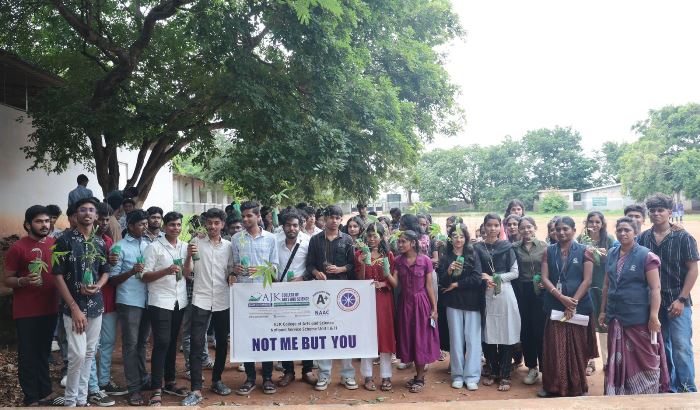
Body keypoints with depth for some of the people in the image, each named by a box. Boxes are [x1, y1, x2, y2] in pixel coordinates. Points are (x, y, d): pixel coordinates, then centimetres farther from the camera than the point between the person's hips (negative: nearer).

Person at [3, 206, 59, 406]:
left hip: (49, 309, 5)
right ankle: (31, 398, 16)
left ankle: (44, 393, 27)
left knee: (44, 353, 15)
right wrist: (24, 281, -24)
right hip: (25, 312, -4)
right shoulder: (17, 248, -9)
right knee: (28, 355, 4)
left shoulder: (55, 244, 4)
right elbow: (7, 280, -6)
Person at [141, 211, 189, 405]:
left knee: (172, 342, 13)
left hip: (179, 301, 5)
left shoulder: (185, 247, 10)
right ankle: (156, 389, -1)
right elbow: (144, 276, -8)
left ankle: (170, 382, 24)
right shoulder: (154, 247, -4)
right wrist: (166, 271, -22)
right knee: (161, 343, -7)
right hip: (160, 302, -5)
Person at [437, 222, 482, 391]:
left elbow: (477, 278, -8)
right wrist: (449, 272, -21)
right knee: (456, 339, 5)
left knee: (473, 339, -1)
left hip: (472, 303, -1)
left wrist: (456, 285, -8)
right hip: (453, 303, 1)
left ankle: (471, 376, 7)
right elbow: (442, 282, -2)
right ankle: (457, 375, 14)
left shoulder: (473, 255, 2)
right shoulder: (445, 258, 4)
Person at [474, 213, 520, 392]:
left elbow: (515, 272, 1)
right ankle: (493, 371, 20)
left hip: (504, 293, -1)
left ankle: (505, 376, 8)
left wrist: (495, 278, -10)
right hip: (485, 294, 1)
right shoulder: (477, 248, 5)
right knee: (488, 334, 3)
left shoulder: (507, 246, 2)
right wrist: (485, 280, -12)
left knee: (506, 334, -1)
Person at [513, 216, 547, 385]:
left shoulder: (543, 246, 2)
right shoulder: (514, 247, 5)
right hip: (521, 292, 2)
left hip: (539, 291, -2)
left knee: (540, 329, -1)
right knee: (525, 330, 7)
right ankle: (532, 367, 21)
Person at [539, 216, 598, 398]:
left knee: (577, 348, 5)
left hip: (579, 306, -1)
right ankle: (553, 385, 14)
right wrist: (562, 297, -14)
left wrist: (573, 303, -13)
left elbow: (587, 280, -6)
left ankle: (577, 387, 18)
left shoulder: (584, 252, -1)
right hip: (555, 305, 2)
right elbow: (545, 278, -1)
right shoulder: (549, 251, 5)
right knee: (554, 347, 3)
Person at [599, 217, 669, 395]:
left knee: (644, 360, 4)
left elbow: (655, 288, -12)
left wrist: (654, 317, -18)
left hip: (639, 319, -5)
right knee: (619, 360, 14)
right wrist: (603, 311, 13)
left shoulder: (646, 256, -9)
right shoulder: (612, 255, 8)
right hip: (616, 318, 5)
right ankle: (620, 394, 27)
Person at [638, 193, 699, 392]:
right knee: (661, 346, 13)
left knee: (681, 346, -4)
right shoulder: (643, 238, 3)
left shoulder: (683, 238, -4)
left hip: (677, 302, -3)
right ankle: (669, 387, 27)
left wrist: (681, 299, -12)